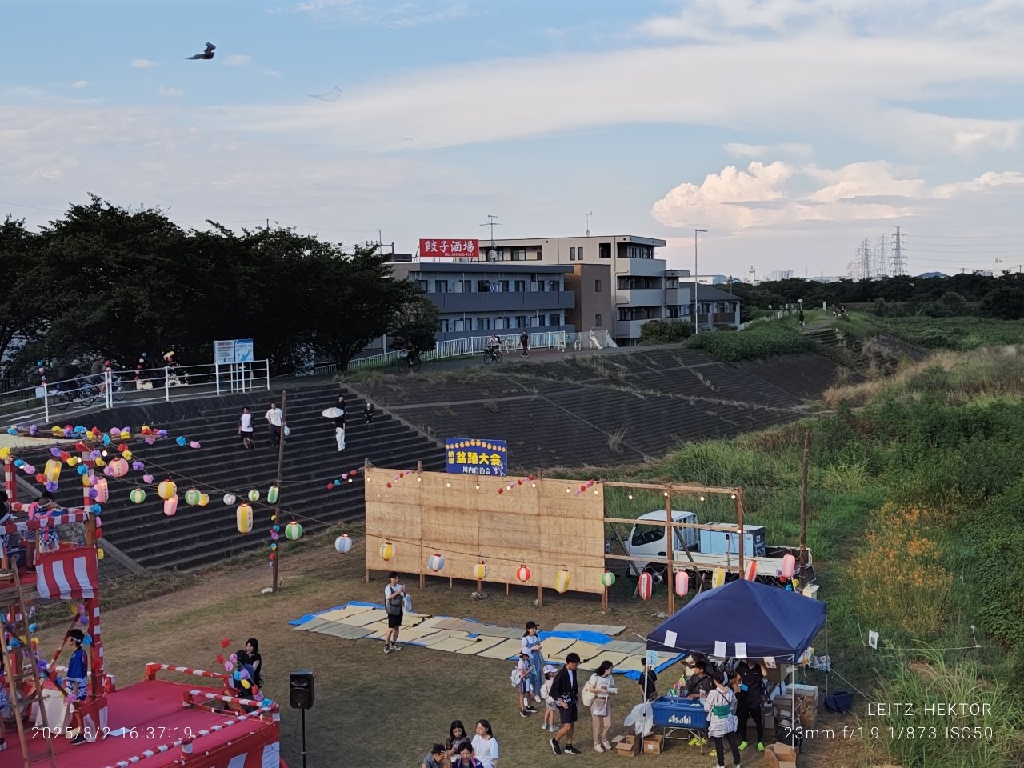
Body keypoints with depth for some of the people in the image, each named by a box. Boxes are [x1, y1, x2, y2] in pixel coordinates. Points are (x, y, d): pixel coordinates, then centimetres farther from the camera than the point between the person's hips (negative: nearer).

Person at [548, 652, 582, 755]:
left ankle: (568, 747, 25)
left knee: (572, 726, 12)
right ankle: (554, 741, 15)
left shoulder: (574, 672, 1)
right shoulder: (561, 674, -21)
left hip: (572, 702, 7)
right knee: (567, 727, -9)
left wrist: (576, 698, 13)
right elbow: (553, 690, -17)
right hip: (564, 703, -7)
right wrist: (561, 702, -18)